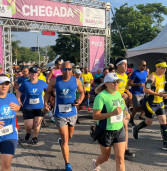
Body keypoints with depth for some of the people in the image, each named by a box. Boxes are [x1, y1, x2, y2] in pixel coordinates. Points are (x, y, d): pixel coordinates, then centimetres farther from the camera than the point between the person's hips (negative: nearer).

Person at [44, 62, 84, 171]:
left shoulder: (76, 81, -4)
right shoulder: (55, 81, -7)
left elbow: (82, 92, 9)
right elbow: (48, 92, 5)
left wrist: (80, 101, -12)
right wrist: (46, 103, -12)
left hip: (72, 113, 3)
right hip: (60, 114, -3)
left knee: (70, 136, 22)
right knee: (65, 140, -3)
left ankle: (62, 141, 59)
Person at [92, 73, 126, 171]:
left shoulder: (119, 94, 4)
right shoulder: (101, 96, -18)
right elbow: (95, 116, -24)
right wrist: (112, 113, -31)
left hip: (119, 130, 5)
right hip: (106, 132, -5)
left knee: (120, 158, 0)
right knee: (106, 157, 16)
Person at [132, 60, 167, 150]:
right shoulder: (152, 76, -17)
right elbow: (145, 89, -25)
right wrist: (158, 94, -26)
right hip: (151, 103, -7)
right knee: (148, 122, 7)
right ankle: (135, 129, 35)